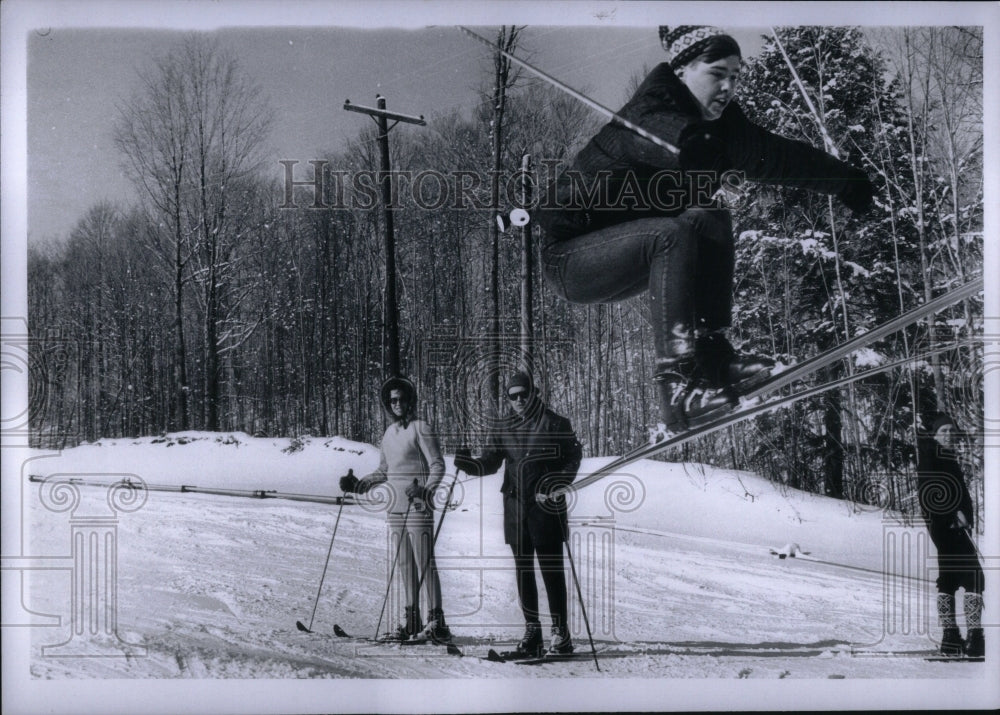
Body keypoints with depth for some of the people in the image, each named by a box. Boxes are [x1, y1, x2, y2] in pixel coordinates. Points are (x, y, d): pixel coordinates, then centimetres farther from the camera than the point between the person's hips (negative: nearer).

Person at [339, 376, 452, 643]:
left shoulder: (420, 429, -5)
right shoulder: (389, 433, 16)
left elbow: (437, 464, -10)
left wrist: (427, 491, -24)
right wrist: (359, 485, 14)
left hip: (418, 504, -7)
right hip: (395, 505, 7)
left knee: (425, 562, -9)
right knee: (405, 563, 8)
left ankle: (437, 621, -8)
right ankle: (412, 620, 13)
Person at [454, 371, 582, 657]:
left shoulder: (556, 424, 0)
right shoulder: (503, 428, 11)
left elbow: (573, 459, -1)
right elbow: (490, 461, 6)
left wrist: (556, 485, -16)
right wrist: (469, 464, -14)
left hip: (547, 506, -4)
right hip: (515, 507, 4)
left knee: (551, 569, -5)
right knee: (523, 570, 8)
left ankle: (561, 631, 3)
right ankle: (532, 629, 17)